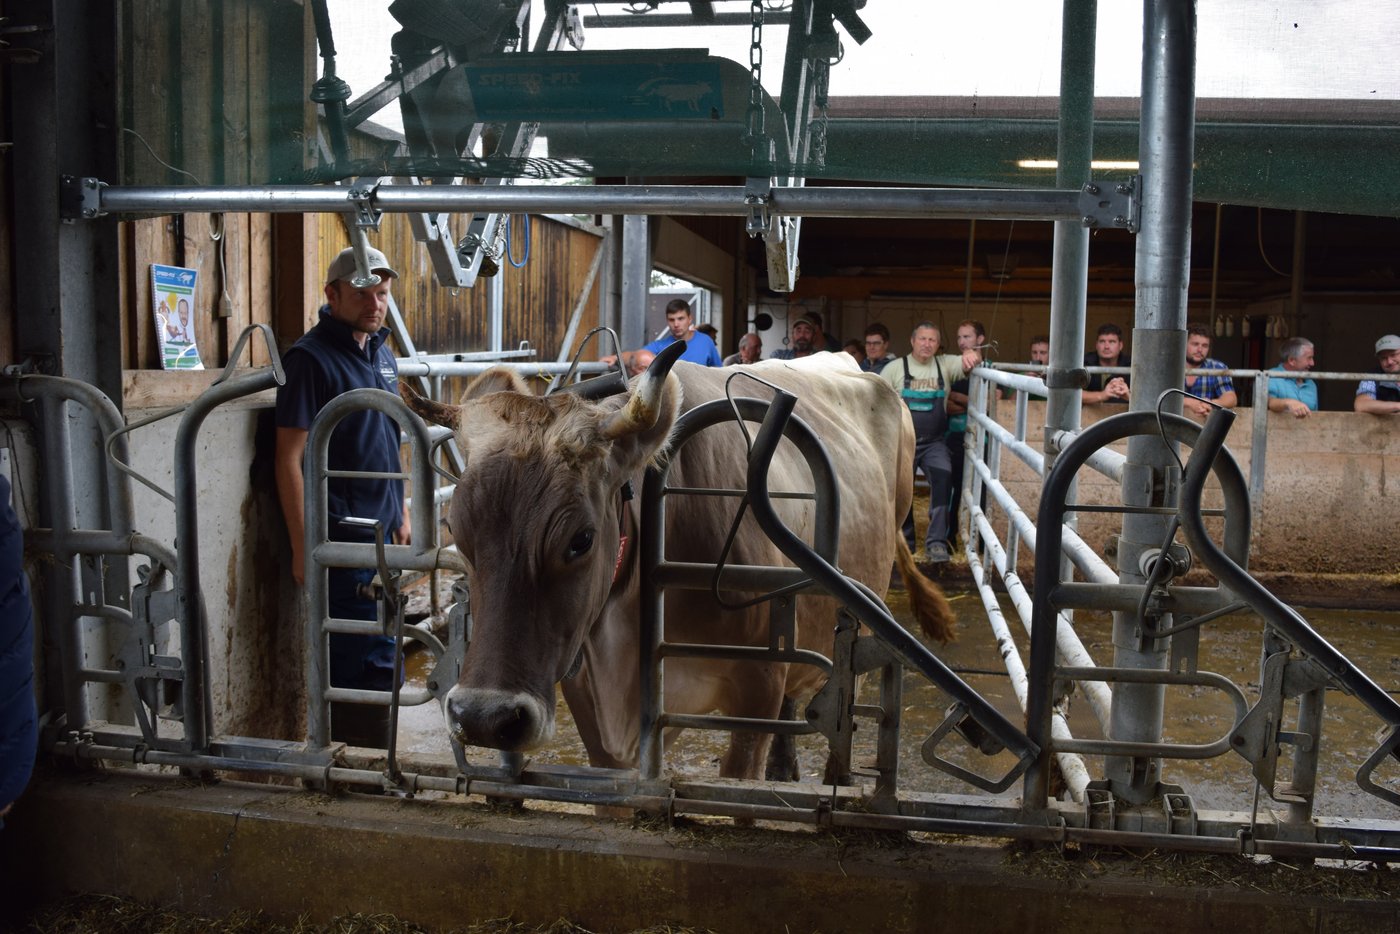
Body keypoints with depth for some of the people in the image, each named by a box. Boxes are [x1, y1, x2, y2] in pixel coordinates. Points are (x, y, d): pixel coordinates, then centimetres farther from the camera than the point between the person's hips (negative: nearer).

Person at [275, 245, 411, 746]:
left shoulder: (381, 353, 13)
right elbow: (289, 459, -16)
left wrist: (401, 514, 20)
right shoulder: (312, 357, -13)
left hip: (377, 531, 8)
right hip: (340, 534, -8)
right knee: (374, 665, -5)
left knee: (352, 659, 16)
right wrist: (303, 547, -19)